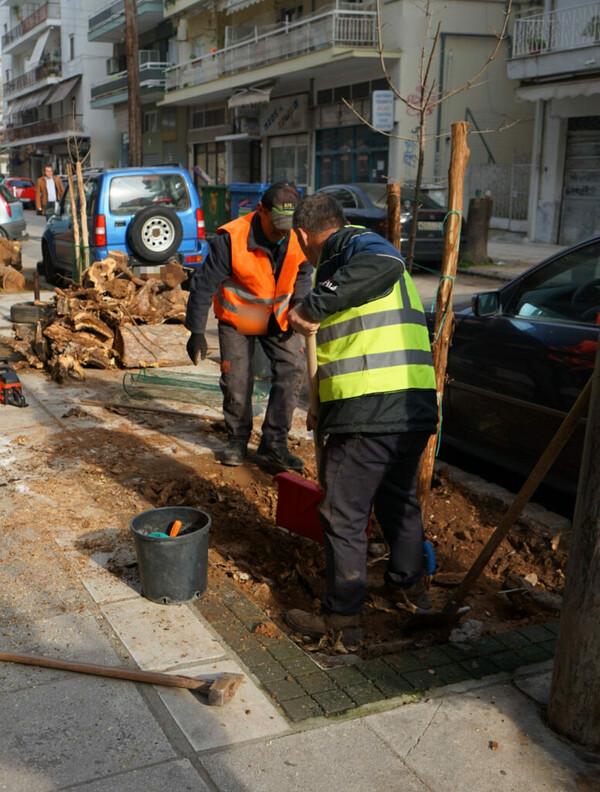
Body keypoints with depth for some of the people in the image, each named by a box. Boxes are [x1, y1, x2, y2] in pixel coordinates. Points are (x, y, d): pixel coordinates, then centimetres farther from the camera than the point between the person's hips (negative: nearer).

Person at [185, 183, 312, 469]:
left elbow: (303, 274, 8)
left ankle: (274, 442, 3)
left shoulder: (298, 237, -15)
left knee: (292, 370, -8)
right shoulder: (231, 238, -27)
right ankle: (237, 439, 21)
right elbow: (204, 284, -20)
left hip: (278, 318, 3)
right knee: (236, 381, -3)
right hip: (237, 318, -3)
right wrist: (197, 332, -18)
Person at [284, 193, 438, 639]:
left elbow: (385, 264, -31)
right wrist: (323, 409, 36)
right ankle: (409, 586, 41)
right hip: (416, 409, 10)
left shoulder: (359, 246, -3)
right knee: (400, 501, 25)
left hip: (368, 414, -10)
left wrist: (314, 305, -25)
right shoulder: (355, 249, 26)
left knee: (345, 517, 4)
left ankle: (342, 614, 16)